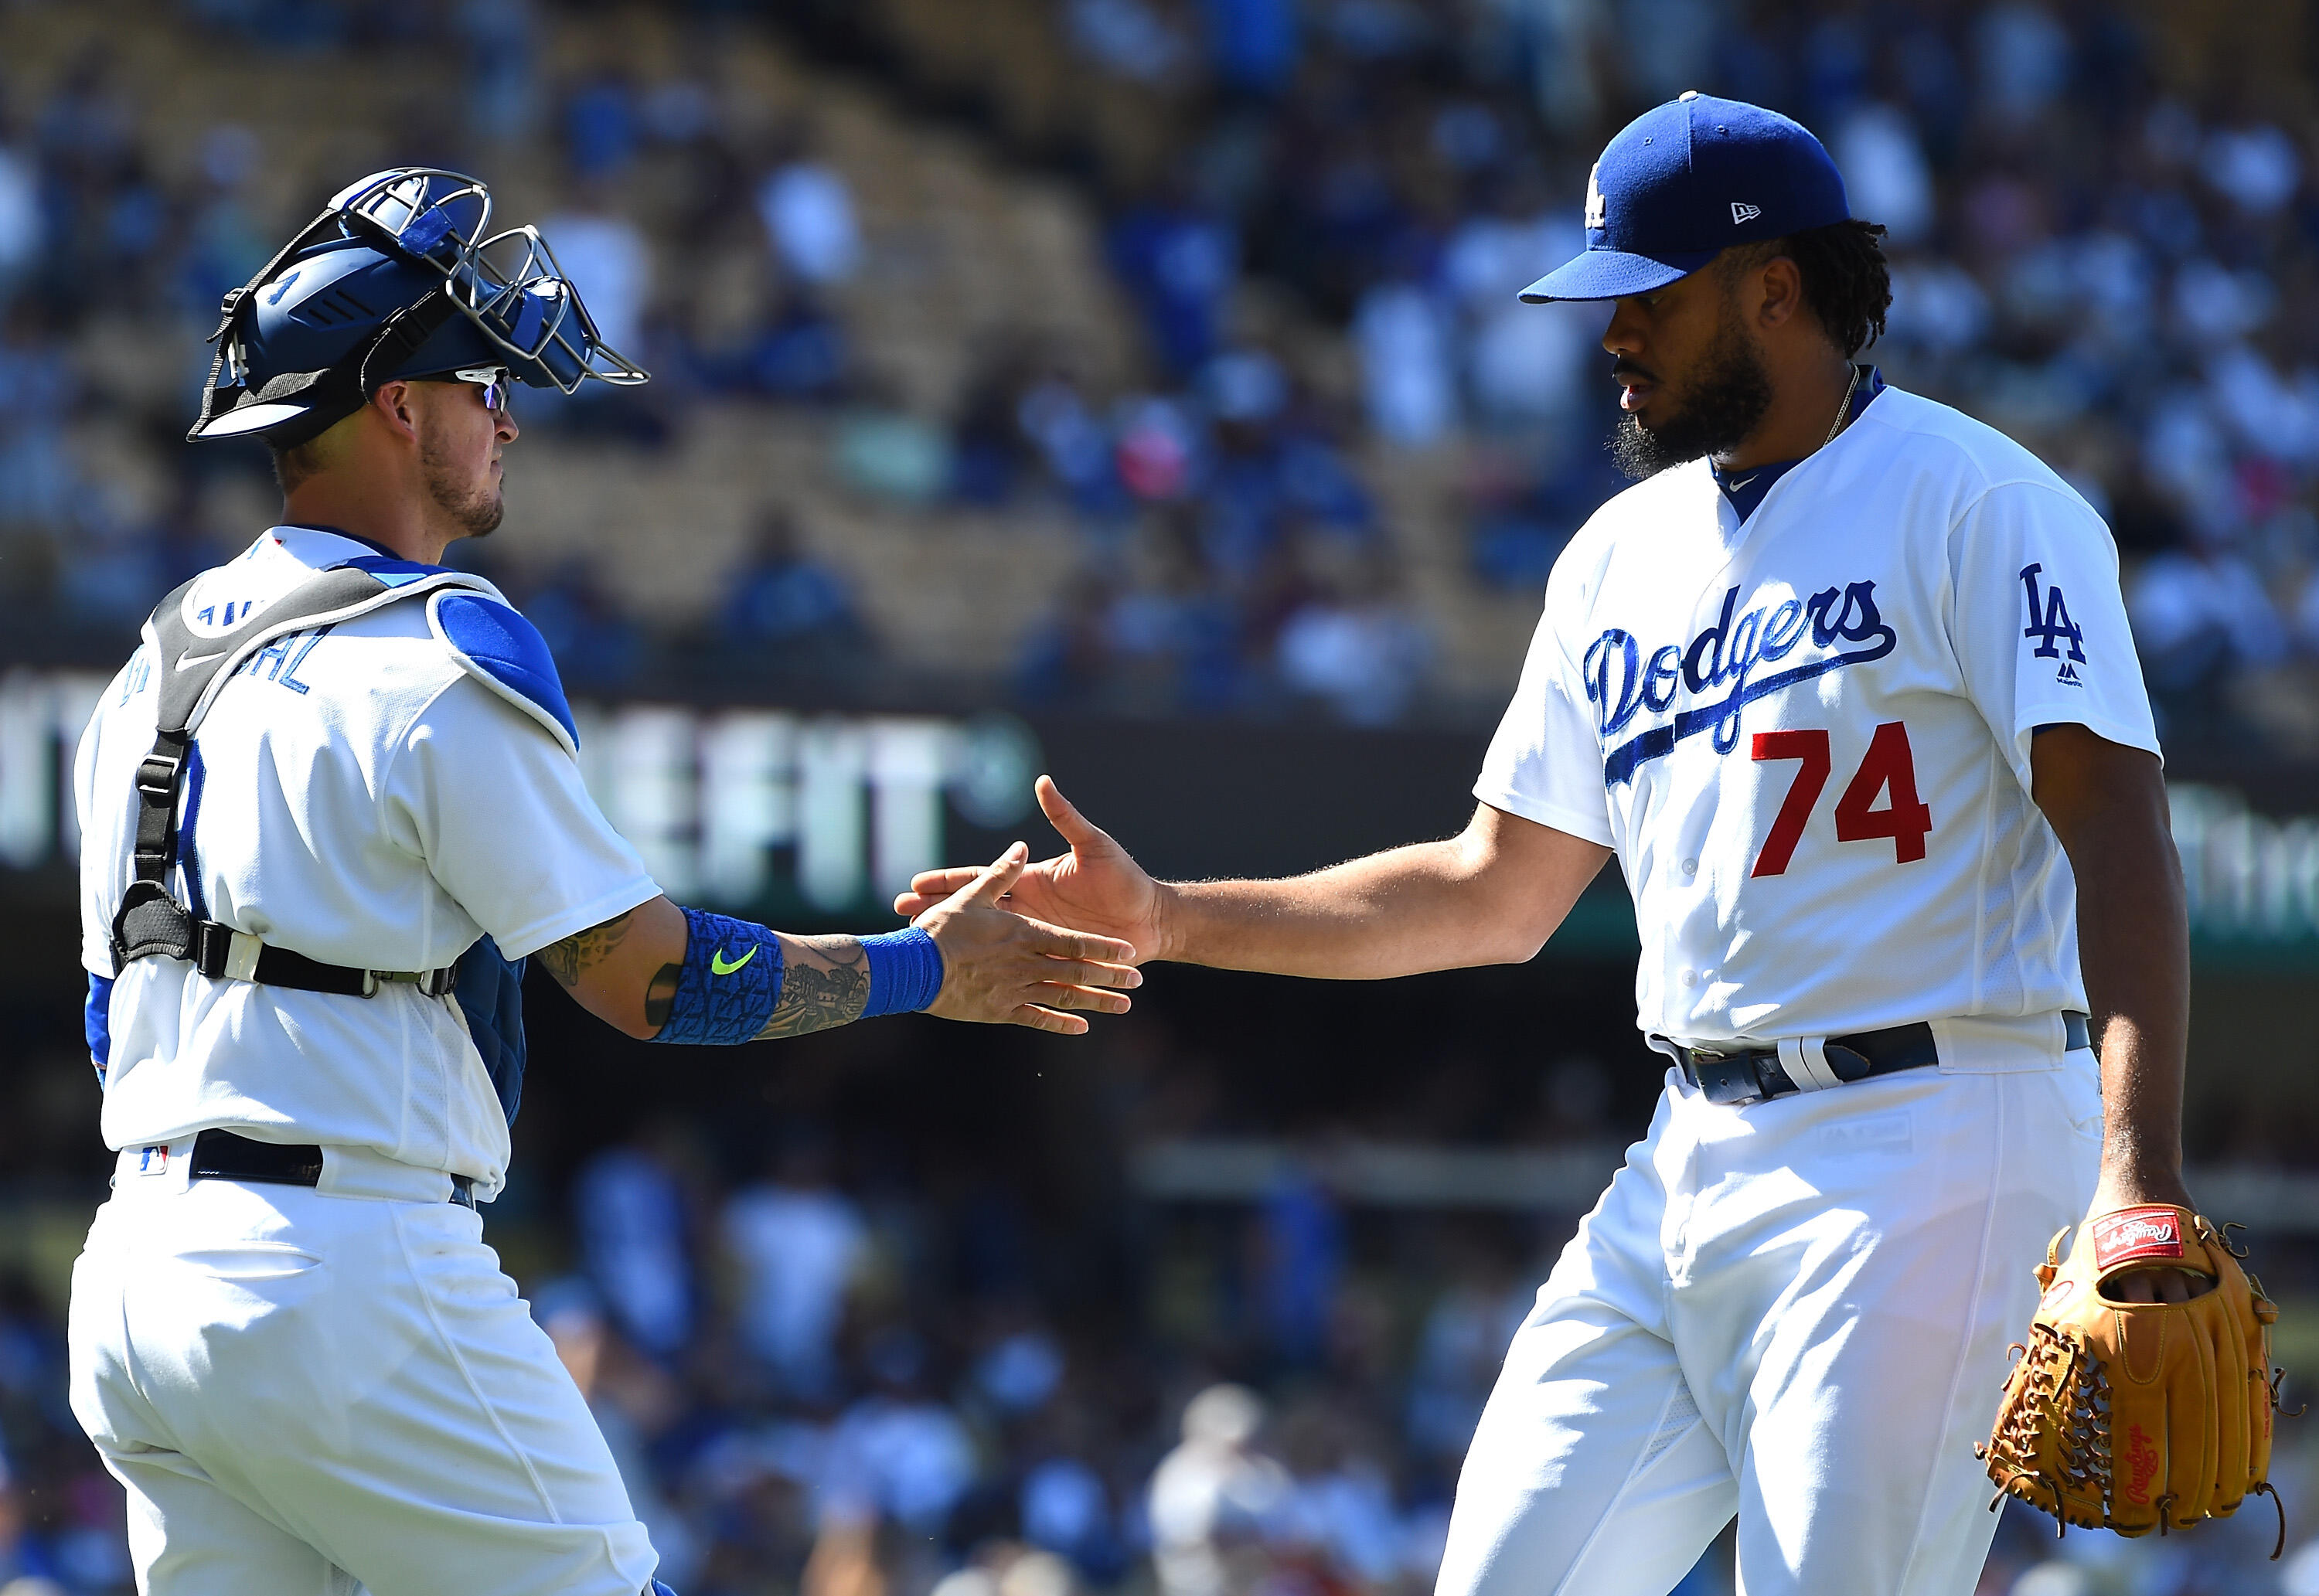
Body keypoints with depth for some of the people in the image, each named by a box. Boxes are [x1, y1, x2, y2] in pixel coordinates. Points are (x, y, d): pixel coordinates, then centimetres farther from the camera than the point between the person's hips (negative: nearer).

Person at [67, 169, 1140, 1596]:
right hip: (346, 1286, -8)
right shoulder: (437, 660, -10)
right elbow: (651, 977, -8)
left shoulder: (158, 665, 16)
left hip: (133, 1279, 8)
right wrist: (932, 970, 3)